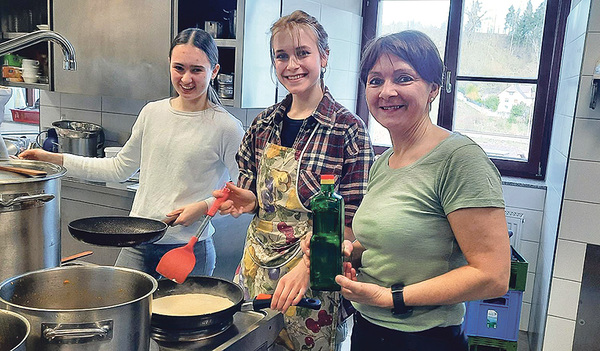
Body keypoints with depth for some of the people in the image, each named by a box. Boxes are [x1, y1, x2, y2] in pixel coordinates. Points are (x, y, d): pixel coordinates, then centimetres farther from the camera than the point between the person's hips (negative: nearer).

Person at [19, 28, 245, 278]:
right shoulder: (152, 113, 4)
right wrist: (55, 159, 12)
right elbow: (119, 168, 14)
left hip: (189, 249, -4)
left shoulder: (226, 128, -10)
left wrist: (204, 206, -18)